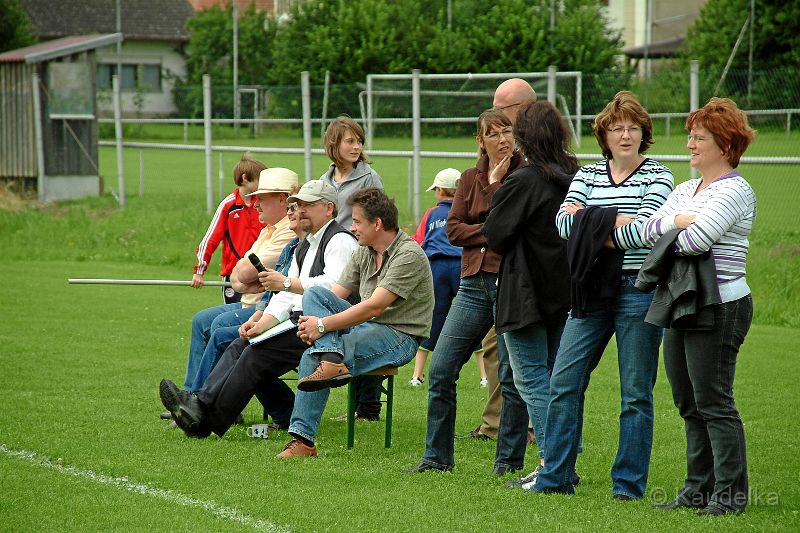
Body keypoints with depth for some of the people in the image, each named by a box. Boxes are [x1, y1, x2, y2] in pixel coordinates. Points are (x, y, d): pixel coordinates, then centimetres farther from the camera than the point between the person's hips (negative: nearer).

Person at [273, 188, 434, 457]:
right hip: (366, 327, 8)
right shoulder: (364, 253, 13)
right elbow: (335, 295, 9)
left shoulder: (409, 255, -15)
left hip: (399, 336, -8)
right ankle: (333, 359, -33)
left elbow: (374, 306, -22)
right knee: (313, 294, -16)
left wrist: (323, 325, -22)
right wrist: (310, 324, -13)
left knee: (312, 357, -27)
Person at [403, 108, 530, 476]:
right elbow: (453, 229, 2)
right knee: (440, 370, 2)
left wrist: (496, 182, -11)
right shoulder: (470, 179, 13)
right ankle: (437, 456, 12)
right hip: (475, 283, 5)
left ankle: (509, 459, 12)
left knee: (512, 377, 0)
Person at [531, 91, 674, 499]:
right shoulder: (588, 174, 12)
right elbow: (563, 221, -3)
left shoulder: (657, 176, 0)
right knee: (564, 381, 0)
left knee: (636, 394, 1)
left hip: (638, 290, -4)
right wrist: (614, 222, -14)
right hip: (592, 292, 4)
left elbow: (644, 231, -14)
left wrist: (589, 224, -9)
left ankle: (629, 483, 8)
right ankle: (555, 476, 8)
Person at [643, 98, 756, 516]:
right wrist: (680, 222, -12)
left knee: (713, 401, -7)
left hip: (720, 305, -9)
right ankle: (698, 489, 18)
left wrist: (672, 238, -2)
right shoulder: (687, 190, 17)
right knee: (689, 402, 11)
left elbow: (697, 238, -22)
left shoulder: (735, 191, -11)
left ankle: (730, 493, -2)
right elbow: (651, 227, 6)